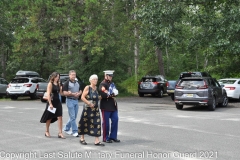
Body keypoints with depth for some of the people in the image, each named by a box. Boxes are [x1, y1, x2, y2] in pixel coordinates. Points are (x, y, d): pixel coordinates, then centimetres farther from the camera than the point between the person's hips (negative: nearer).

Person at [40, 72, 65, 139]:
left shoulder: (58, 84, 9)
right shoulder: (50, 84, -9)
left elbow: (60, 92, 12)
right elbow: (48, 94, -15)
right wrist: (50, 104, -20)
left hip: (58, 102, 6)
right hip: (51, 101, -5)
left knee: (60, 117, -3)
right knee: (49, 118, 8)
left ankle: (60, 133, -3)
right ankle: (47, 132, 24)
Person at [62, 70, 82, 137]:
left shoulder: (77, 83, 15)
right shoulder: (67, 83, -6)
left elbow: (80, 91, 19)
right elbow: (64, 93, -11)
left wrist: (78, 93, -4)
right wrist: (73, 94, -19)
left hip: (76, 100, 7)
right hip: (70, 100, -7)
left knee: (74, 116, 11)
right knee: (72, 117, -7)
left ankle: (66, 128, 26)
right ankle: (75, 131, -5)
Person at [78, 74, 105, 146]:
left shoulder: (96, 88, 11)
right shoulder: (87, 87, -7)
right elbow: (82, 97, -13)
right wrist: (89, 103, -19)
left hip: (95, 109, 6)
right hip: (87, 109, -6)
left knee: (97, 123, -3)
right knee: (85, 123, 6)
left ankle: (97, 141, -3)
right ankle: (82, 138, 22)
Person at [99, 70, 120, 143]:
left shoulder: (112, 83, 17)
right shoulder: (102, 84, -11)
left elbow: (116, 92, 16)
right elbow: (103, 94, -22)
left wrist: (112, 93, -6)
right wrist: (112, 95, -11)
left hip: (113, 105, 8)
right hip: (106, 106, -8)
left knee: (115, 120, 6)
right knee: (106, 122, 0)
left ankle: (113, 136, 15)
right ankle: (106, 138, 9)